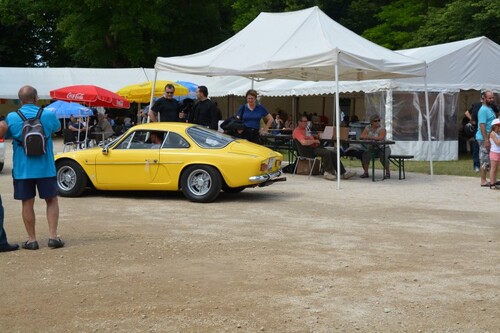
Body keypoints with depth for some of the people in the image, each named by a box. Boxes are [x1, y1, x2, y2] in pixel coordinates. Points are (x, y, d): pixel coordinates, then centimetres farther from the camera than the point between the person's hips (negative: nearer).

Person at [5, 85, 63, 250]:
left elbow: (7, 134, 10)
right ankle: (53, 236, 6)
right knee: (52, 201, 12)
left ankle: (31, 239, 12)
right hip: (45, 168, 0)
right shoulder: (48, 115, -6)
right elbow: (57, 127, 14)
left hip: (22, 169, 0)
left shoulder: (11, 118, -7)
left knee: (27, 204, 9)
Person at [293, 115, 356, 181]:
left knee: (333, 153, -4)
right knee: (327, 152, -28)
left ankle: (343, 172, -6)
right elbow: (304, 142, -26)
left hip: (315, 147, 10)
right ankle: (327, 172, -17)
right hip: (309, 149, -10)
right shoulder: (297, 131, -10)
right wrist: (314, 141, -13)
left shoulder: (305, 130, 24)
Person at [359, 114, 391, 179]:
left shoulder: (382, 128, -11)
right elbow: (361, 136, -10)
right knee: (365, 154, -24)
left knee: (383, 156, -33)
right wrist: (374, 138, -24)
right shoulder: (368, 128, 3)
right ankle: (365, 173, -14)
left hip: (383, 148, -4)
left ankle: (388, 173, -13)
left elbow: (381, 138, -30)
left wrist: (369, 137, -27)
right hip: (372, 148, 4)